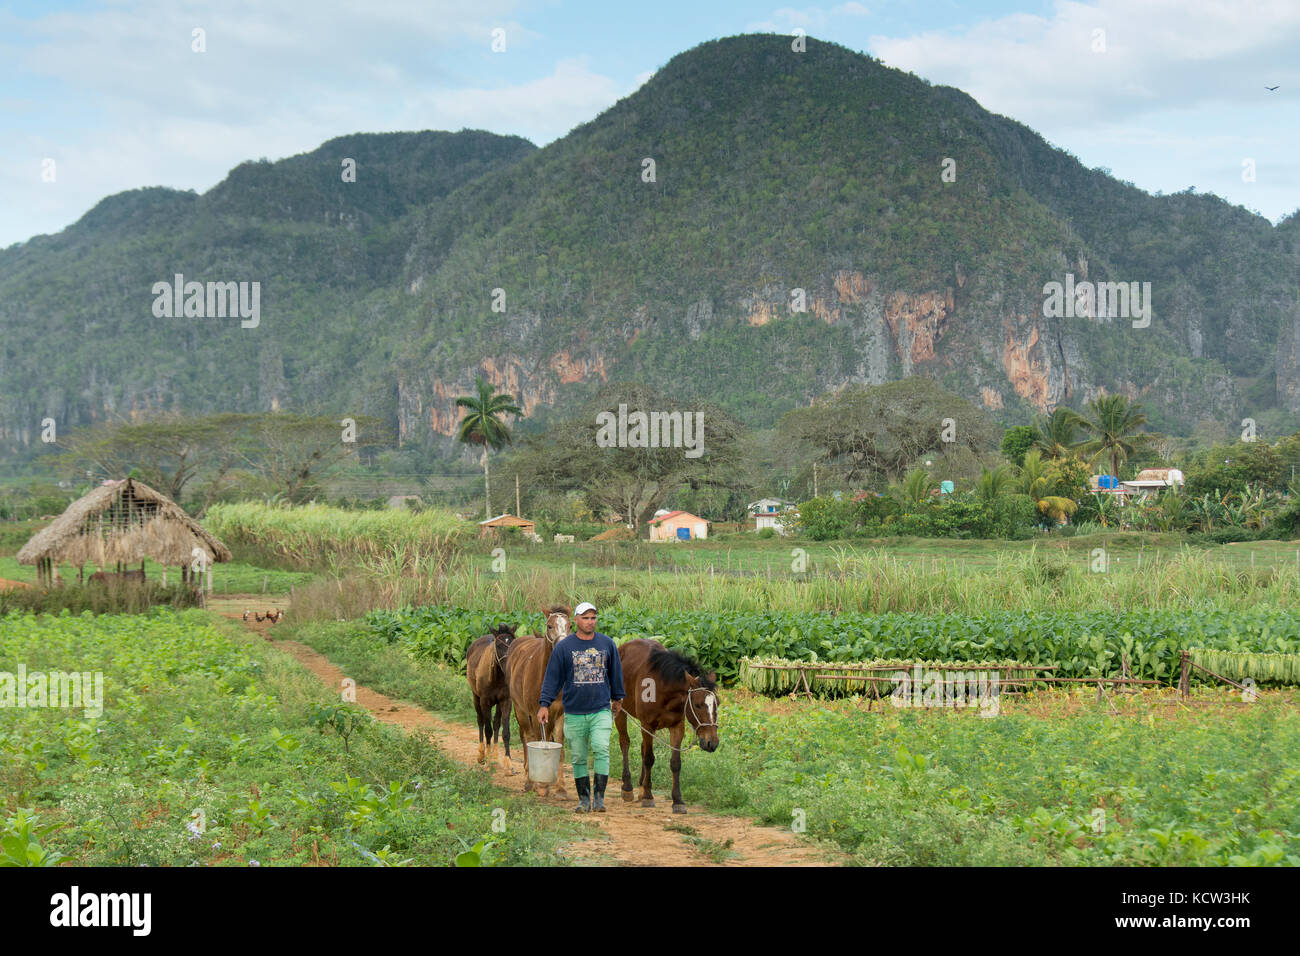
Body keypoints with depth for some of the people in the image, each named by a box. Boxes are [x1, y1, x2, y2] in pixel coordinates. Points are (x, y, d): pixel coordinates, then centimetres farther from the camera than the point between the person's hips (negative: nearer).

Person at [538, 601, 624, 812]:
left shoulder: (607, 644, 5)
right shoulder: (564, 647, -1)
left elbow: (615, 672, 18)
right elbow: (553, 677, 1)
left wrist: (617, 697, 26)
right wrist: (544, 704, -6)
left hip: (601, 710, 0)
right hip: (574, 713, 0)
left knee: (601, 749, -16)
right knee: (579, 758, 5)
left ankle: (599, 797, -13)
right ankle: (584, 799, 15)